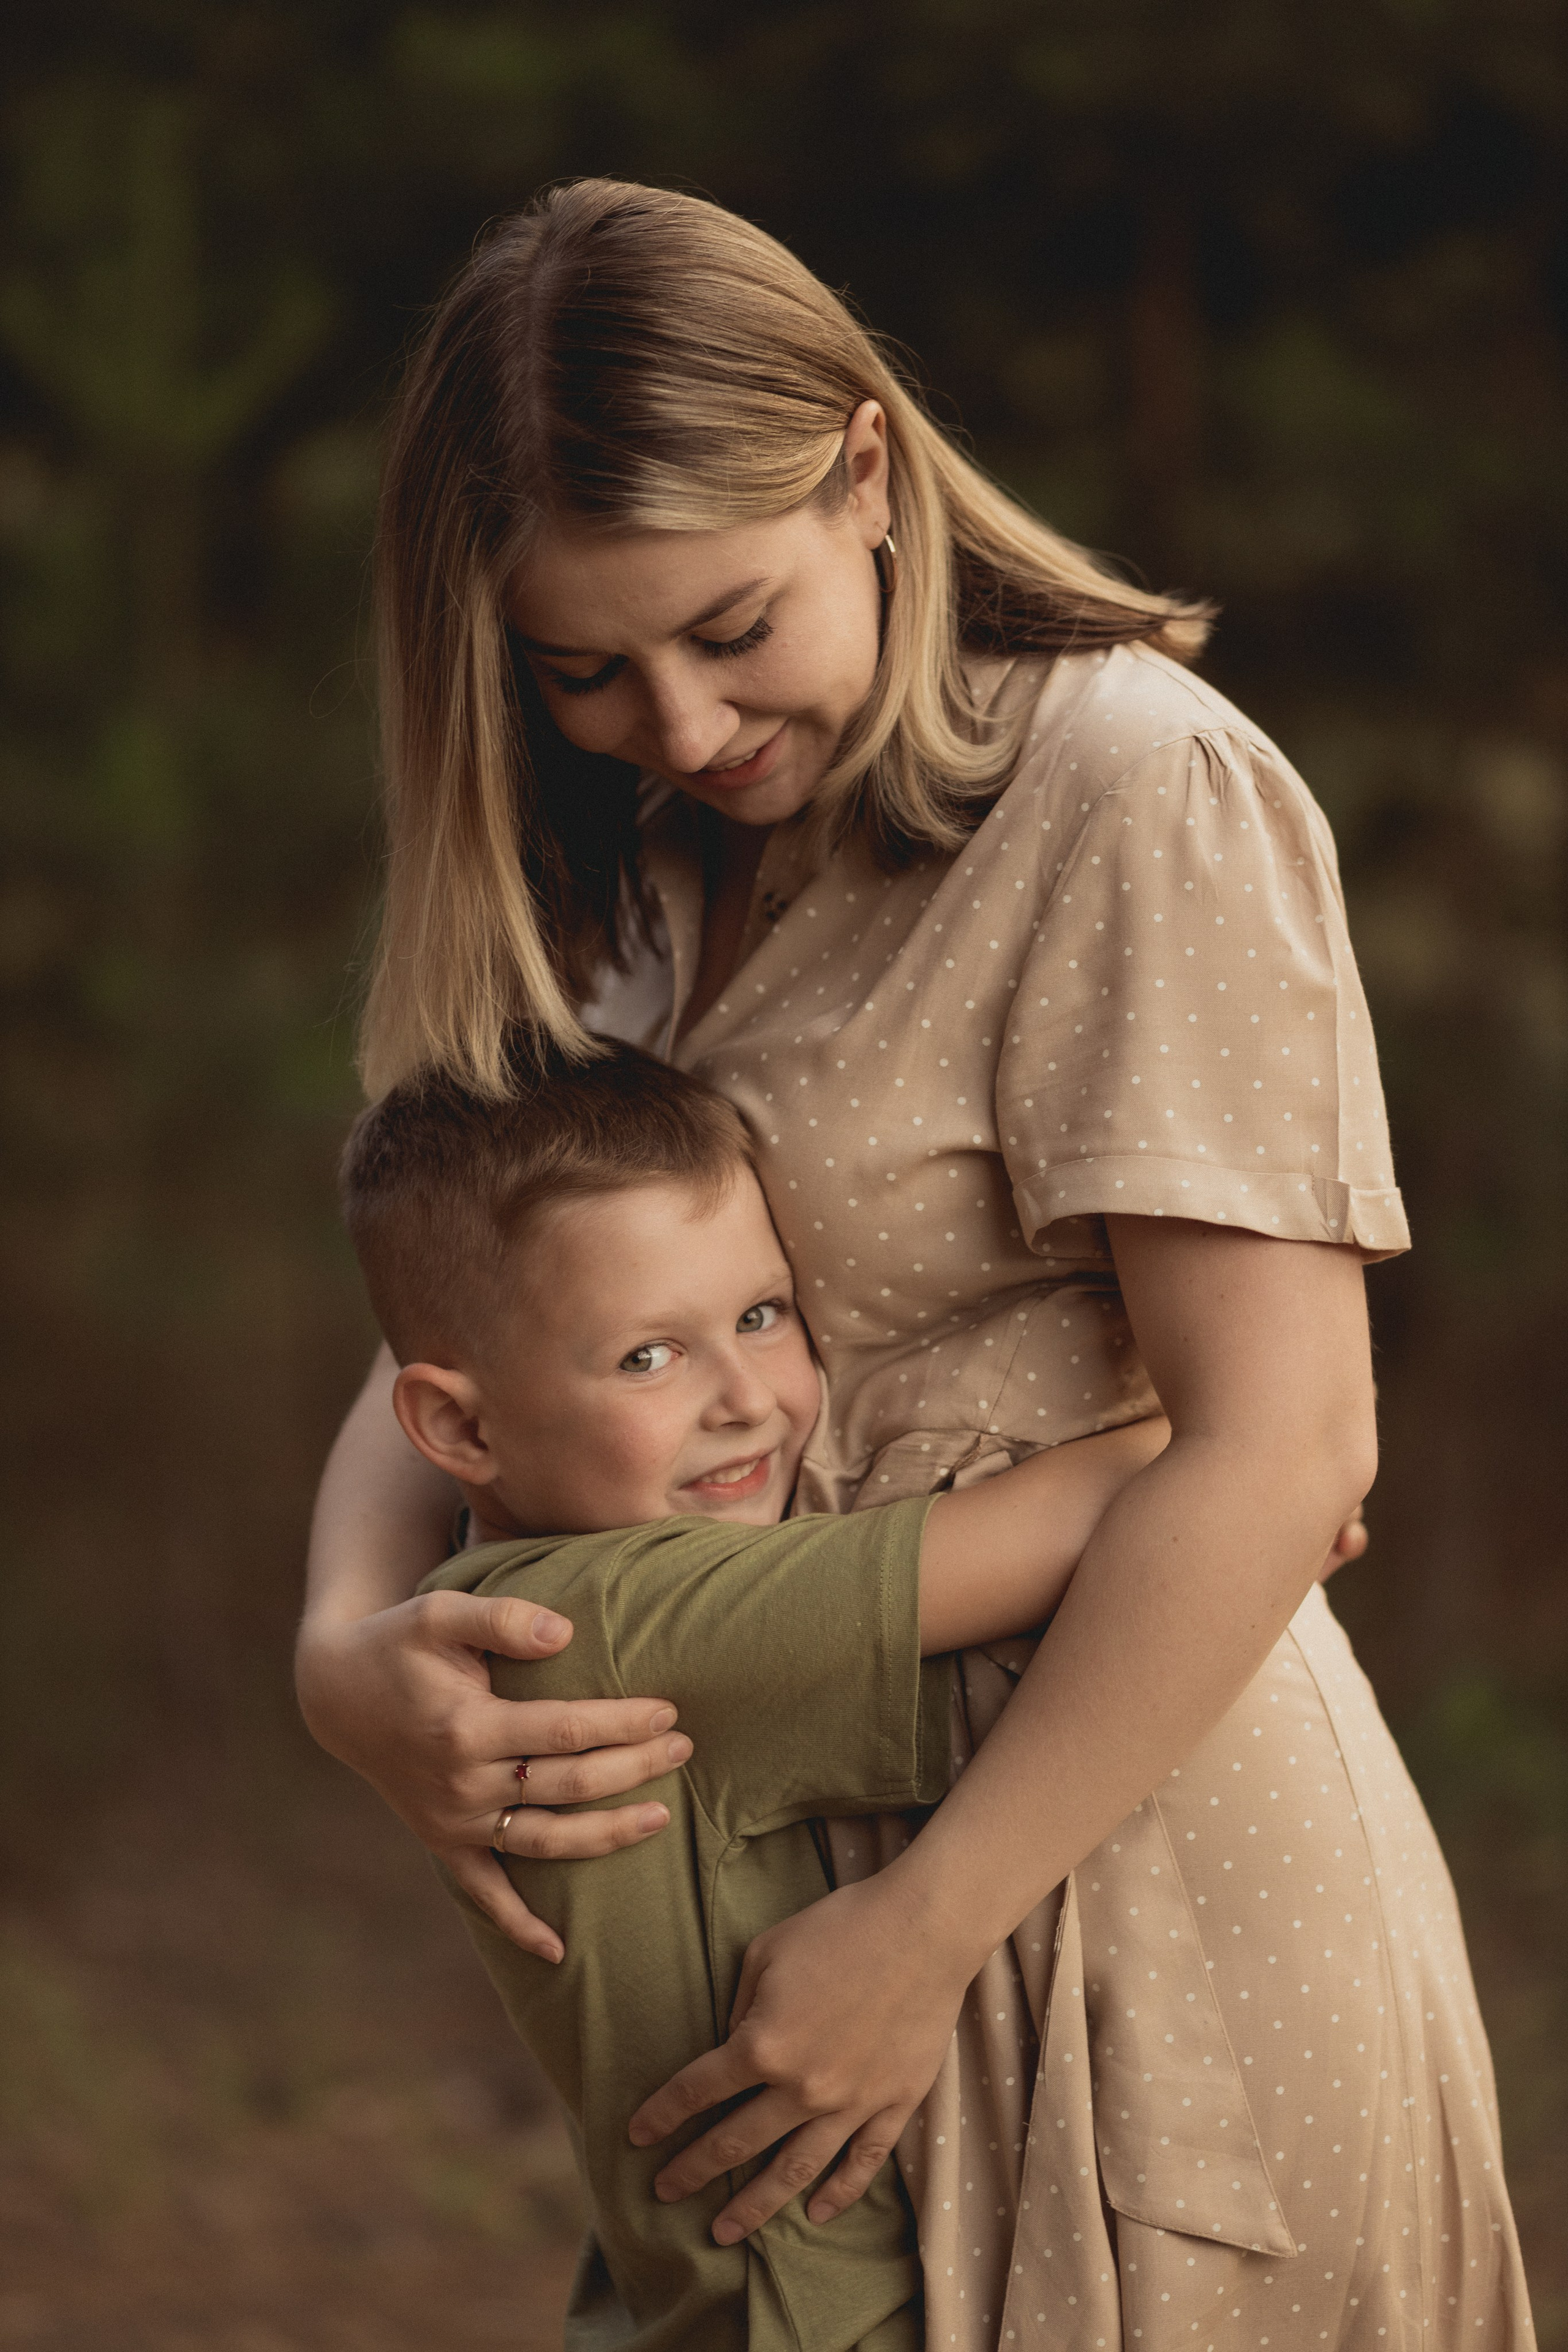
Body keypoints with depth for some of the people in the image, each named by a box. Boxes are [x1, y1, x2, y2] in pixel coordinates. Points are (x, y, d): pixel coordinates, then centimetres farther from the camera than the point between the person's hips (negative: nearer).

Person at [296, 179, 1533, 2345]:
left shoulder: (1138, 794, -15)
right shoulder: (639, 882, 9)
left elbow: (1280, 1448, -20)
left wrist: (920, 1932, -18)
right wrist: (346, 1652, -14)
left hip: (1136, 1888, -7)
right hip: (821, 1831, 7)